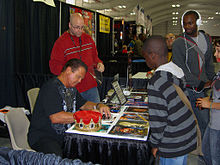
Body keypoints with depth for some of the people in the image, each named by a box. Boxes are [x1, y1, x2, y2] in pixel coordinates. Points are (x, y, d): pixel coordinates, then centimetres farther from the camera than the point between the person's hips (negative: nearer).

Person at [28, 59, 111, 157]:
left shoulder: (71, 88, 13)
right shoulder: (51, 88, -16)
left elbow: (83, 104, 24)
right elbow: (55, 118, -25)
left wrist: (98, 106, 3)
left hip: (64, 134, 8)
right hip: (43, 137, -8)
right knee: (57, 157, -34)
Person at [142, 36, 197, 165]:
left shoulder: (156, 84, -26)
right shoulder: (177, 69, -2)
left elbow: (158, 119, -22)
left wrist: (155, 144, -7)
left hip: (173, 146, -7)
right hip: (189, 136, 7)